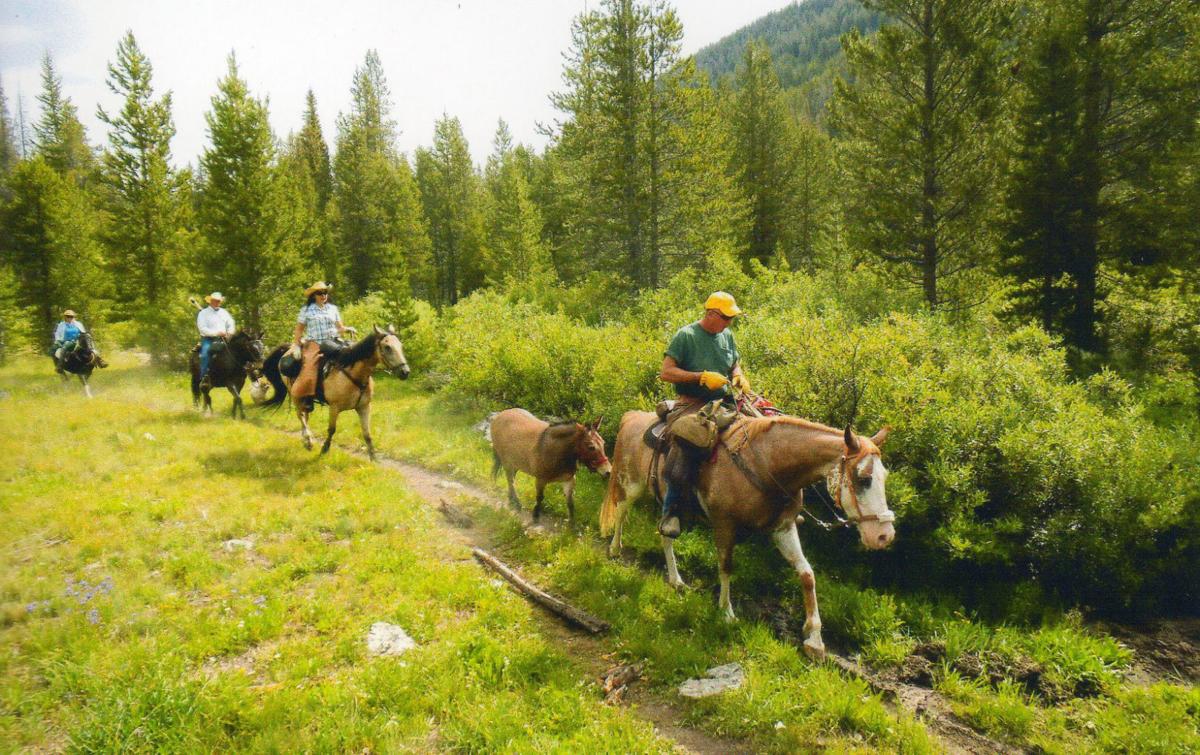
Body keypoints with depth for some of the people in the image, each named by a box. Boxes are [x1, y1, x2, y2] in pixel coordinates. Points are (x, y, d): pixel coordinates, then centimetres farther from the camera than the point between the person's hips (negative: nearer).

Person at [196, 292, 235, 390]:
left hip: (223, 339, 4)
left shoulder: (224, 312, 18)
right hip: (208, 339, -4)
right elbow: (202, 328, -8)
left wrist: (230, 332, -6)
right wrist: (216, 333, -18)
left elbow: (231, 325, 17)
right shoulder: (203, 313, 3)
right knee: (205, 352, -30)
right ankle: (204, 378, -31)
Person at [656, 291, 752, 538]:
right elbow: (665, 373, -12)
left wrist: (740, 378, 2)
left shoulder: (727, 335, 13)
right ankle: (671, 512, -16)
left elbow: (735, 366, 27)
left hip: (721, 402, 7)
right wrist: (702, 376, -19)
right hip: (691, 404, -6)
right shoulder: (685, 335, -6)